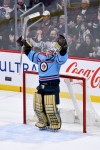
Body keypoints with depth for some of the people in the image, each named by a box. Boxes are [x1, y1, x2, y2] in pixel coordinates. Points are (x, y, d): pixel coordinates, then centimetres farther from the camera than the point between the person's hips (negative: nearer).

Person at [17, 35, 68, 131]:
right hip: (41, 86, 7)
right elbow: (31, 54, 25)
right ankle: (43, 122, 30)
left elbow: (63, 57, -27)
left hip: (52, 87, -7)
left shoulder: (57, 58, -7)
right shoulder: (40, 57, 10)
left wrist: (63, 47, -42)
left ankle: (56, 123, 10)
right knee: (38, 106, 11)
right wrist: (25, 45, 21)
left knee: (50, 107, -9)